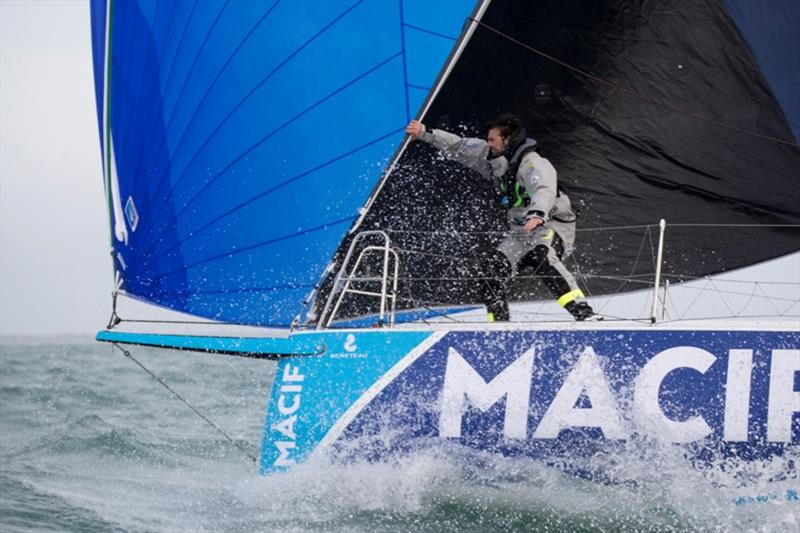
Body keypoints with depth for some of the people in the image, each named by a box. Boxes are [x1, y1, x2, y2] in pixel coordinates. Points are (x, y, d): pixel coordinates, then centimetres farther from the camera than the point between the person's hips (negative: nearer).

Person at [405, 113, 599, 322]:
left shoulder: (534, 164, -23)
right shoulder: (494, 158, 3)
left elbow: (545, 191, -43)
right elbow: (458, 147, 14)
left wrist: (537, 214, -63)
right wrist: (425, 134, 16)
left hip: (554, 224, -9)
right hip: (521, 230, 9)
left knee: (542, 257, -37)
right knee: (495, 268, -6)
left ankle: (584, 313, -46)